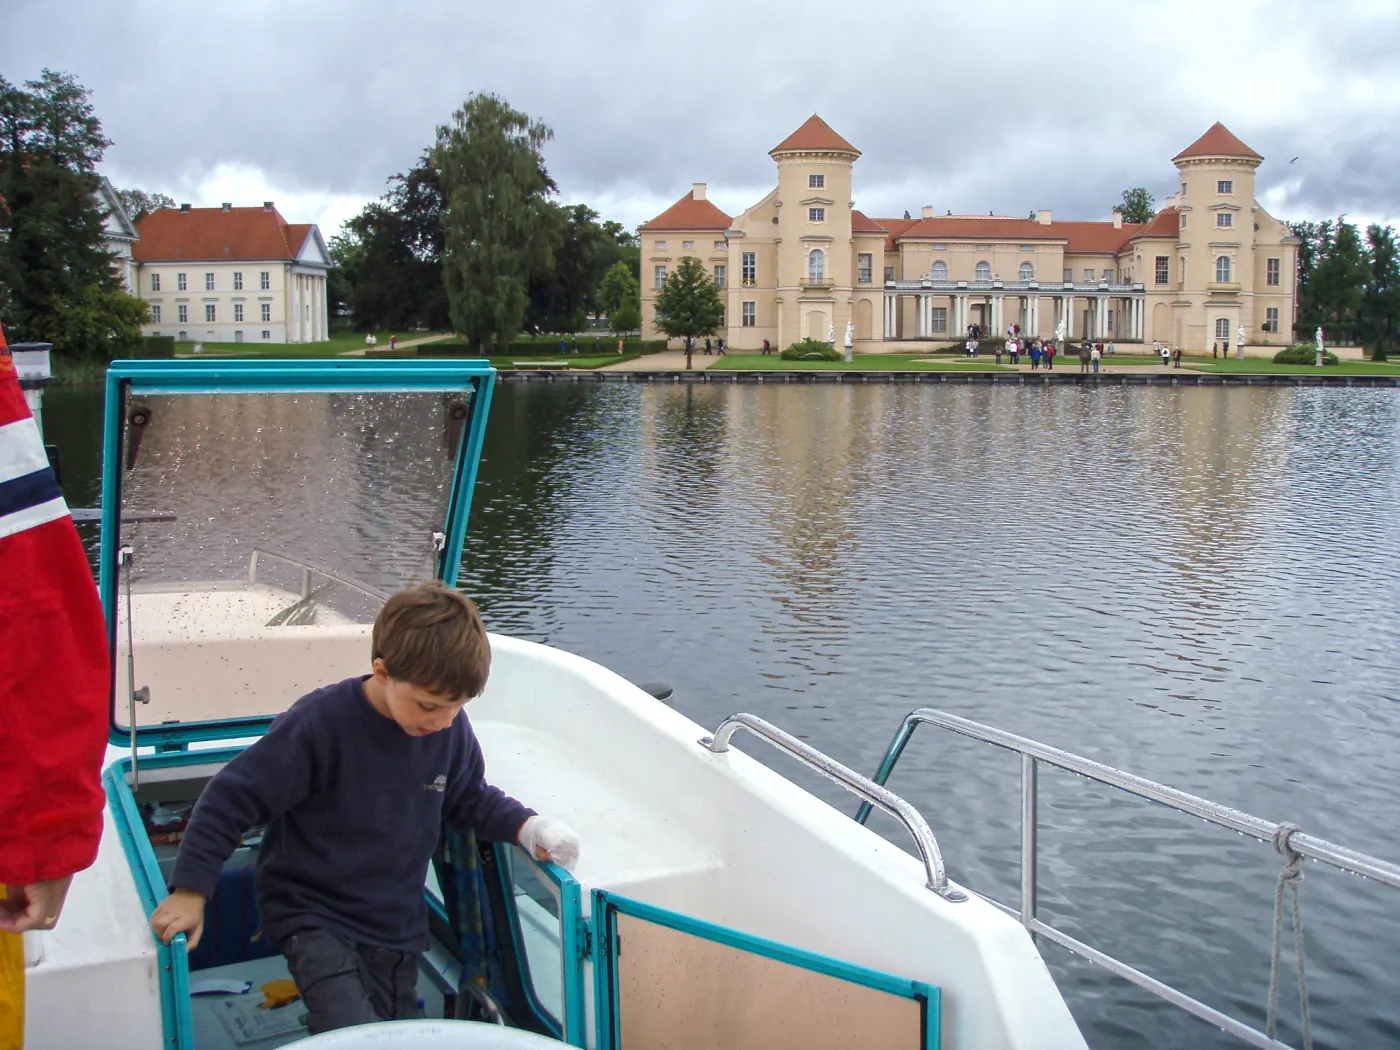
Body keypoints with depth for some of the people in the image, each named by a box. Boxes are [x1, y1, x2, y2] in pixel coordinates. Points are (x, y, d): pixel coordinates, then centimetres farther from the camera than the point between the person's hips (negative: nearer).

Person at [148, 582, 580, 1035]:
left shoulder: (451, 728, -7)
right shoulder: (320, 723, -22)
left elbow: (471, 800, 11)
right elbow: (232, 797, -15)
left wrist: (526, 827, -7)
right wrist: (190, 890, -17)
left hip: (398, 926, 6)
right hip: (313, 918, -5)